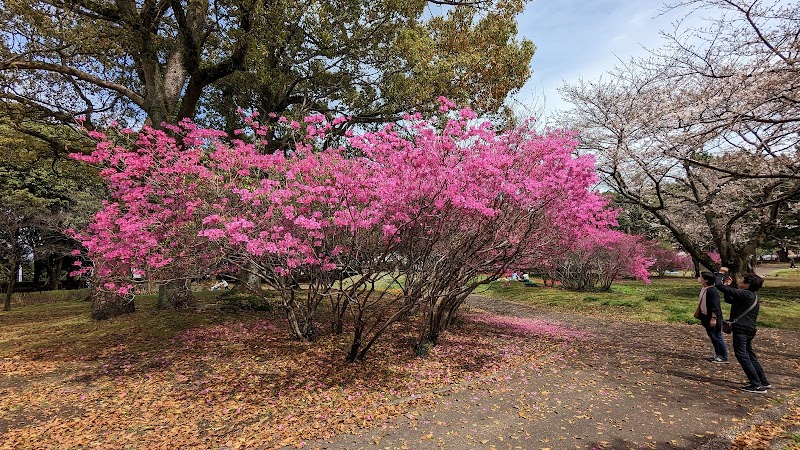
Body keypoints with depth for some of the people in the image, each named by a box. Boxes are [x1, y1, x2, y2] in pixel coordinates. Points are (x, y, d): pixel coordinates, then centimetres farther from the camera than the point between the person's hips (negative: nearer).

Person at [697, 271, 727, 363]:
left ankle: (723, 357, 13)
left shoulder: (712, 291, -22)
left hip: (712, 318, -10)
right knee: (712, 337, 17)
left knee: (717, 337, 2)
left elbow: (715, 306, -23)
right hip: (705, 317, 10)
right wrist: (701, 316, 21)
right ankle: (717, 355, 28)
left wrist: (713, 318, -24)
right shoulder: (703, 289, 7)